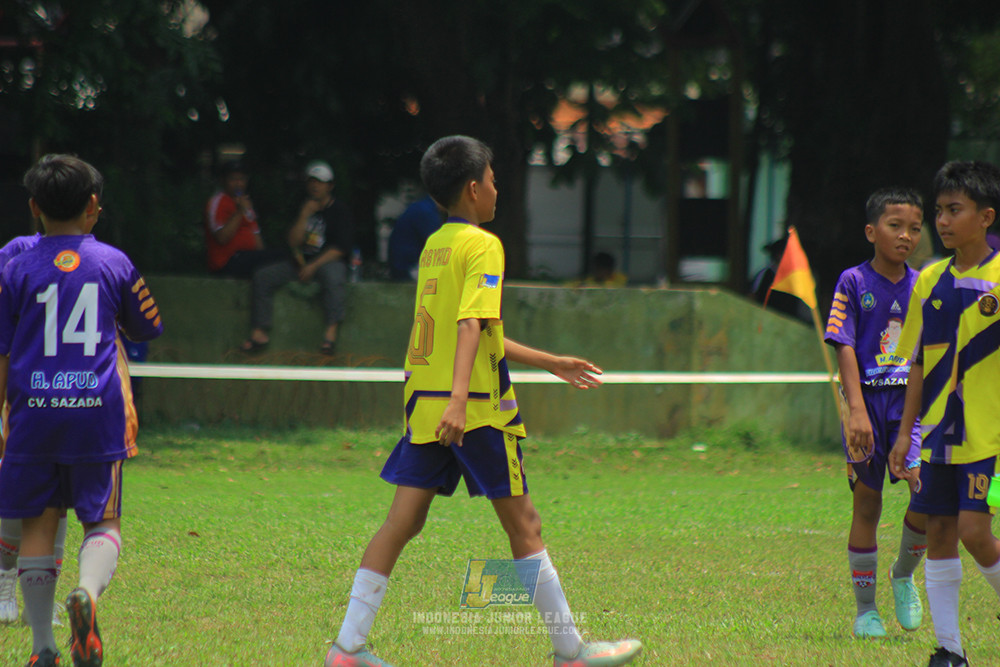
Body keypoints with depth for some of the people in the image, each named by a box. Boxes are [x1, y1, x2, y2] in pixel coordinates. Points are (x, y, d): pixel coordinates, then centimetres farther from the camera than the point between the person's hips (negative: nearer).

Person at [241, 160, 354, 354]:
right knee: (262, 275, -11)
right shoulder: (304, 208, 13)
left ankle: (331, 331, -45)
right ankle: (260, 333, -16)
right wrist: (304, 216, -10)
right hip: (302, 262, 5)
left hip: (329, 261, -5)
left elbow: (340, 248, -9)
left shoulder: (340, 210, -1)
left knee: (333, 276, -41)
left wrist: (313, 266, -17)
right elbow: (293, 241, 5)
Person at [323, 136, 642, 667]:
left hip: (424, 404, 8)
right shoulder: (482, 246, -10)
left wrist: (551, 363, 30)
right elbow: (471, 327, -24)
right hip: (476, 412, -8)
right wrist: (459, 398, -34)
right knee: (523, 525, 1)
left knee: (402, 523, 4)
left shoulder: (434, 245, 16)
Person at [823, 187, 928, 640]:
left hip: (911, 402, 3)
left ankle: (904, 574, 10)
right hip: (867, 400, -3)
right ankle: (865, 610, 13)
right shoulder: (854, 282, -3)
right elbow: (845, 348, -8)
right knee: (867, 504, 2)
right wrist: (857, 410, -17)